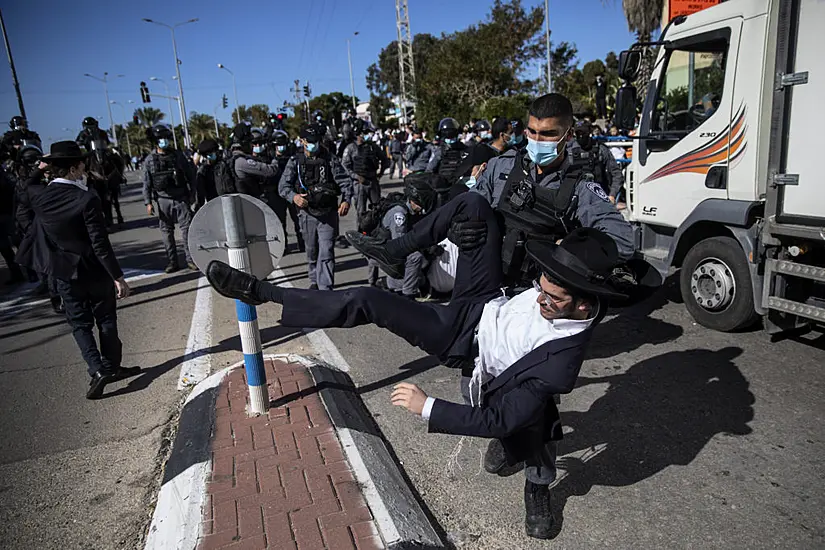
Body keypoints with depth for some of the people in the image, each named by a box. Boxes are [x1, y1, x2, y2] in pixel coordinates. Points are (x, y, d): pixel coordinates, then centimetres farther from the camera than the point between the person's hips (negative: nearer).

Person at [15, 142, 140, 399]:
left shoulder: (40, 198, -8)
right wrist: (118, 277, -18)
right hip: (95, 271, -3)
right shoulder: (87, 200, -22)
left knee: (80, 324, 12)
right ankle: (112, 367, 23)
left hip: (64, 272, 4)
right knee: (106, 319, 15)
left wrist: (48, 169, 11)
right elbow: (101, 244, -23)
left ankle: (97, 370, -1)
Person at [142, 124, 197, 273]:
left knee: (187, 228, -3)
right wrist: (148, 202, -3)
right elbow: (146, 183, 3)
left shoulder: (177, 155, 3)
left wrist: (191, 194, 5)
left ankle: (191, 259, 5)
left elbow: (190, 175, 8)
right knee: (167, 232, 5)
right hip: (163, 200, 1)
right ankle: (173, 262, 13)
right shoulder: (150, 160, 2)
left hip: (181, 198, 0)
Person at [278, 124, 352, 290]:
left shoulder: (330, 159, 0)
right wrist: (294, 196, -25)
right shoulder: (295, 161, 2)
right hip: (307, 214, 2)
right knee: (311, 251, 16)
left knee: (326, 252, -9)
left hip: (328, 213, -2)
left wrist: (346, 200, -22)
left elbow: (345, 181, -4)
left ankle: (325, 288, -6)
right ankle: (314, 281, 38)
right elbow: (283, 185, -4)